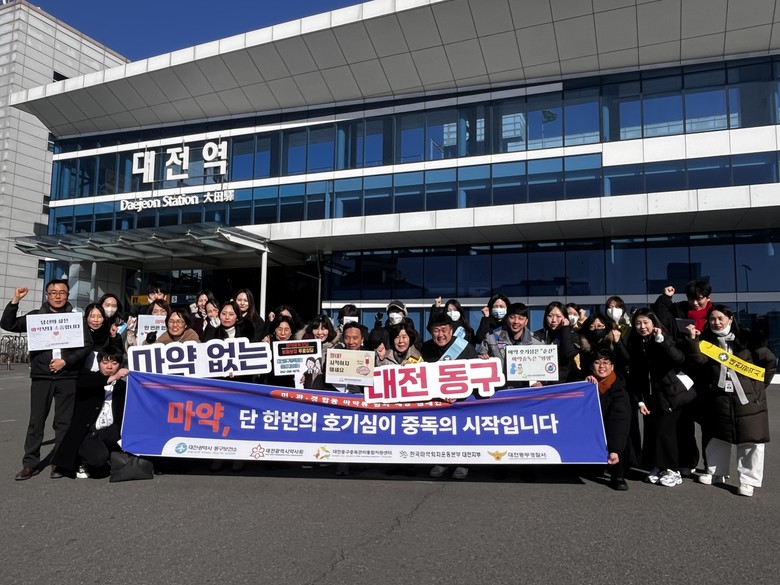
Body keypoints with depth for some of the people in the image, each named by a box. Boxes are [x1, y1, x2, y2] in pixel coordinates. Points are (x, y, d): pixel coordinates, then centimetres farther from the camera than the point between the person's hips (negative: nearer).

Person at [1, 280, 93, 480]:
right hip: (41, 376, 1)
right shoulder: (35, 316, 8)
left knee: (64, 421, 4)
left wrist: (66, 361, -11)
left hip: (67, 377, -1)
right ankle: (30, 463, 12)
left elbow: (87, 345, -1)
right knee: (36, 420, 4)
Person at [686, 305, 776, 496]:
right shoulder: (707, 340, 3)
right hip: (719, 396, 3)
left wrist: (759, 384, -1)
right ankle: (716, 471, 29)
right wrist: (693, 339, -27)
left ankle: (749, 480, 11)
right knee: (718, 436, 15)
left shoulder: (747, 338, -6)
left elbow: (770, 361, 0)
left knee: (751, 438, 0)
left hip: (748, 396, -3)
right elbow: (700, 359, -15)